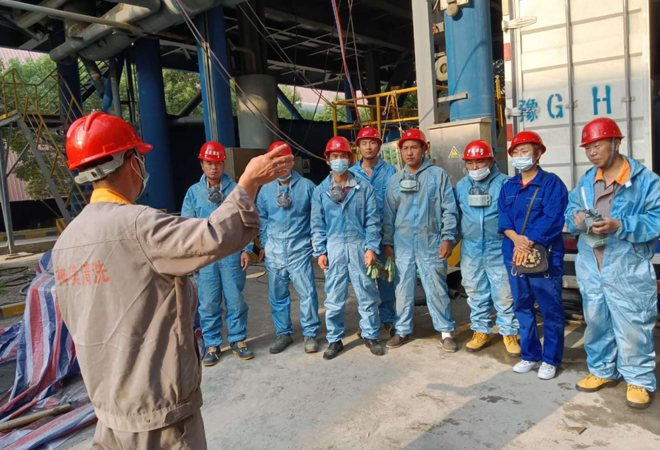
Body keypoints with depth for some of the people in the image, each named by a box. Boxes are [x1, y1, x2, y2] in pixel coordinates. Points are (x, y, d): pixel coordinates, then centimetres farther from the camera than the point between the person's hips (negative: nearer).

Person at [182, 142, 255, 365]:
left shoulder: (235, 189, 1)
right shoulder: (193, 192, 4)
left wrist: (247, 249, -1)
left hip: (232, 253, 0)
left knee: (236, 300, 8)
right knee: (208, 304, 7)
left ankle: (238, 340, 24)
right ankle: (211, 344, 22)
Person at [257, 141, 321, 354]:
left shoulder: (307, 186, -1)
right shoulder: (266, 190, 7)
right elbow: (262, 219, 14)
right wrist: (263, 245, 13)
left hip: (300, 250, -3)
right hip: (274, 252, 3)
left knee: (307, 293, -3)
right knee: (277, 295, 11)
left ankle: (310, 334, 13)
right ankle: (283, 333, 26)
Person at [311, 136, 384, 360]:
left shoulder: (363, 187, 1)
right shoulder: (321, 190, 5)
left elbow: (373, 219, 0)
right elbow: (317, 224, 5)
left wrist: (371, 247, -7)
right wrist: (320, 251, -1)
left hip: (359, 246, -1)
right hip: (334, 248, 1)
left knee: (367, 294, 8)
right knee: (334, 297, 8)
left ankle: (370, 335, 24)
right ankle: (335, 339, 21)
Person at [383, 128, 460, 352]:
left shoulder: (438, 174, 1)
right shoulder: (395, 180, 10)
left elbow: (449, 209, -2)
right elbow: (389, 214, 11)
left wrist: (448, 238, -8)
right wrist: (388, 242, 7)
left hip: (431, 243, -3)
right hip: (403, 243, 3)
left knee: (437, 289, 3)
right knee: (403, 289, 9)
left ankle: (446, 331, 17)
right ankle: (403, 330, 22)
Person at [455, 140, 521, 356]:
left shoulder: (504, 183, -5)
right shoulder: (461, 186, 8)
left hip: (498, 249, -4)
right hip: (471, 249, 4)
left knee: (504, 294, 1)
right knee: (475, 293, 13)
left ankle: (509, 333, 18)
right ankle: (481, 331, 27)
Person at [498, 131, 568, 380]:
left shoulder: (551, 183, -5)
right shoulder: (508, 187, 12)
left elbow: (552, 219, -15)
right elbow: (503, 217, 3)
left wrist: (529, 242, -21)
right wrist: (516, 238, -16)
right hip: (514, 254, 6)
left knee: (550, 309, 3)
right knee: (522, 307, 13)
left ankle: (550, 359, 18)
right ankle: (530, 355, 26)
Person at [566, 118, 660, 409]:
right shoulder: (586, 181, 9)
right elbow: (571, 209, 13)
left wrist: (619, 225, -25)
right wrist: (576, 219, -10)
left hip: (628, 270, -5)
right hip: (591, 269, 6)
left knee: (632, 327, 3)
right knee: (595, 323, 17)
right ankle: (602, 371, 35)